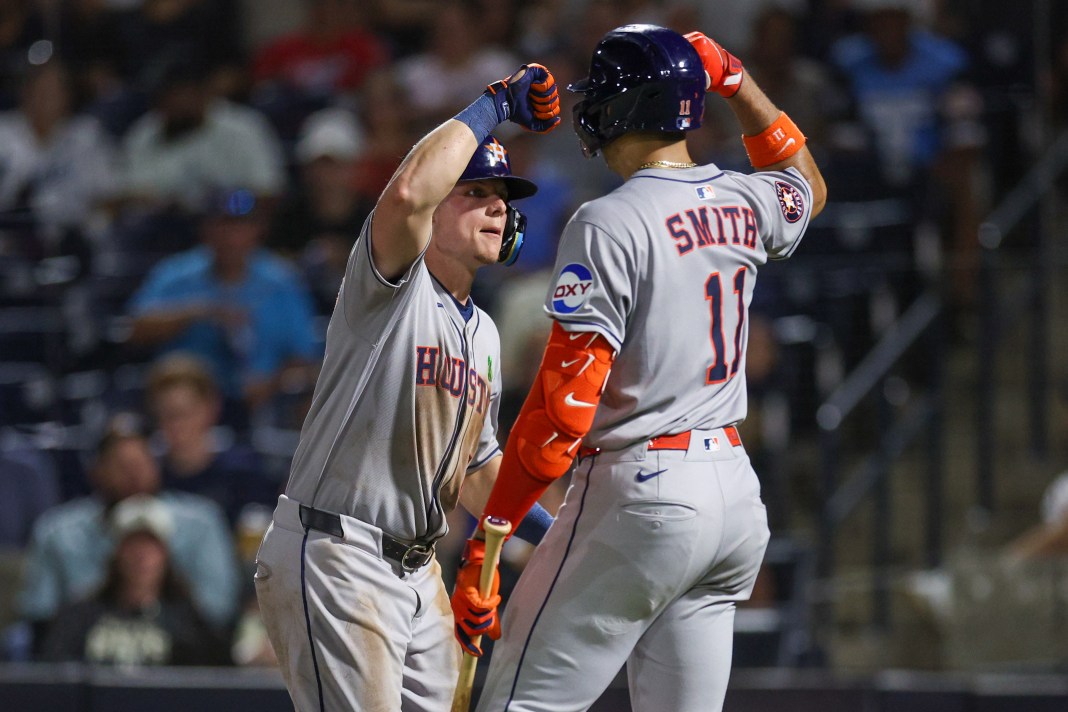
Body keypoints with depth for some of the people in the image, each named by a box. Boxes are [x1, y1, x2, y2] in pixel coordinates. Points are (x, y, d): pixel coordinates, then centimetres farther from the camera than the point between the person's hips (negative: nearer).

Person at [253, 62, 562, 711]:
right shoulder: (393, 287, -8)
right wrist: (494, 106, -19)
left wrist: (551, 534, 12)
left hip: (418, 571, 9)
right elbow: (407, 194, -30)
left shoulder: (484, 335, 18)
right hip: (334, 559, -9)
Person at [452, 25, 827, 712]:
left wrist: (483, 545, -17)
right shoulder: (744, 204, 8)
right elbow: (809, 186, 37)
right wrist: (738, 81, 30)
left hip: (643, 497, -8)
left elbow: (562, 408, -19)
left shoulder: (610, 224, -14)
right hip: (736, 490, 8)